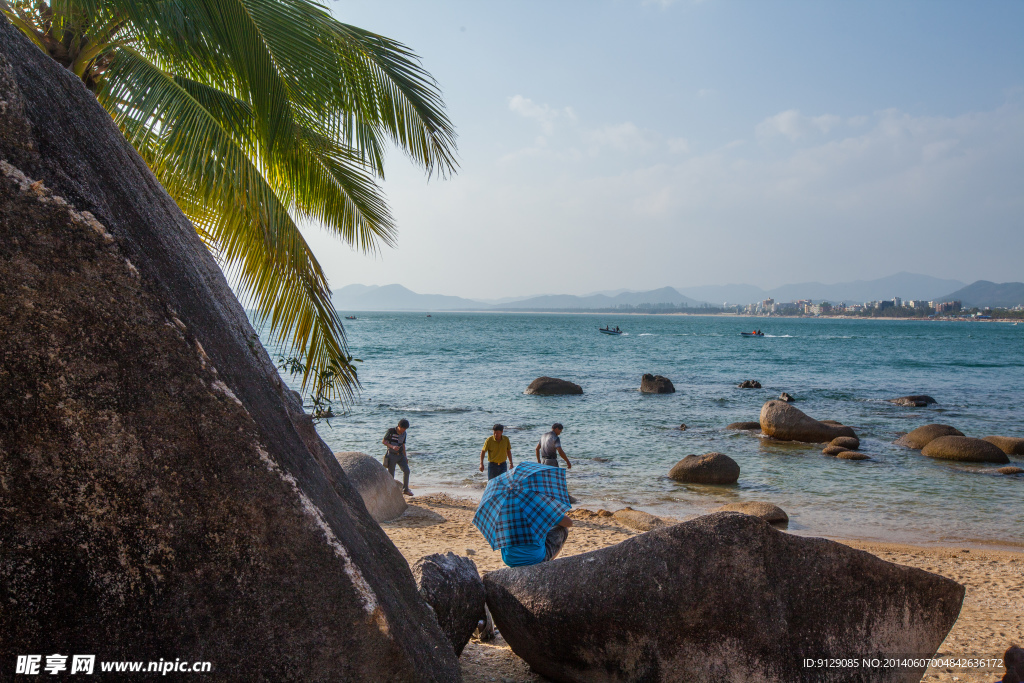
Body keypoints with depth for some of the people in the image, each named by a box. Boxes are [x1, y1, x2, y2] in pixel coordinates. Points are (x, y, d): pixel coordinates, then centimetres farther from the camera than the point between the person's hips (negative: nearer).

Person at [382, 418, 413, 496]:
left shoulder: (403, 434, 7)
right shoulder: (391, 431, -9)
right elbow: (383, 441, -8)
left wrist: (405, 457, 18)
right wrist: (392, 446, -24)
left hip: (400, 455, 5)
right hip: (392, 455, -5)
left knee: (406, 470, -6)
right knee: (391, 475, -2)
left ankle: (405, 489, 8)